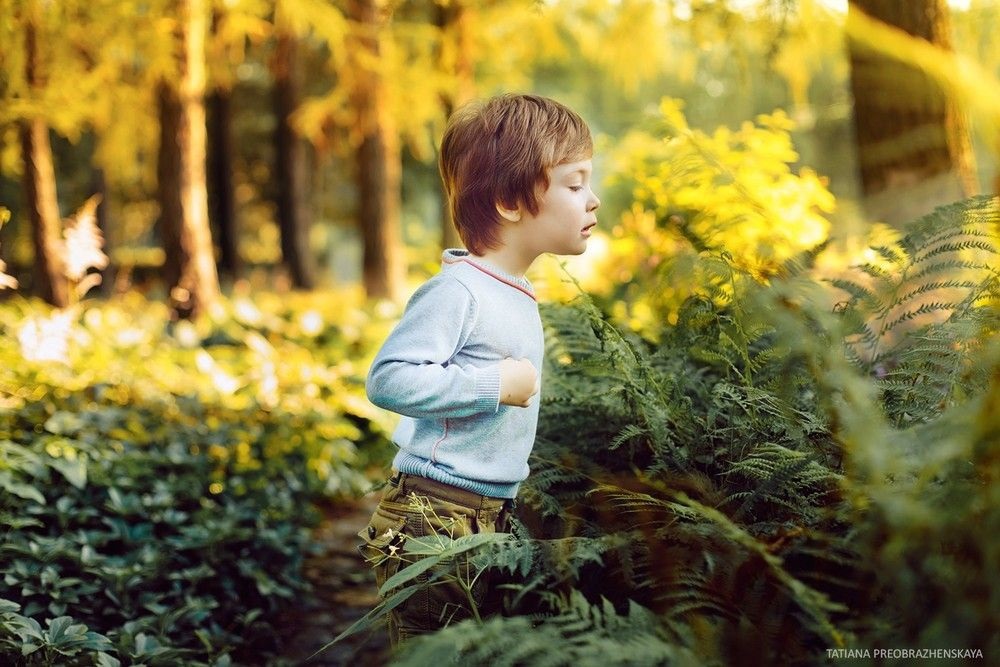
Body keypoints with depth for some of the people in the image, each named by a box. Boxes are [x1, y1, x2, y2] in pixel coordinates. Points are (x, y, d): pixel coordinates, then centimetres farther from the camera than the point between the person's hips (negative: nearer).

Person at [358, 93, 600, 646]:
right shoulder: (456, 291, -18)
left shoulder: (515, 295, 12)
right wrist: (495, 384, -22)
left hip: (489, 522, 9)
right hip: (434, 520, -9)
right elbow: (388, 379, -24)